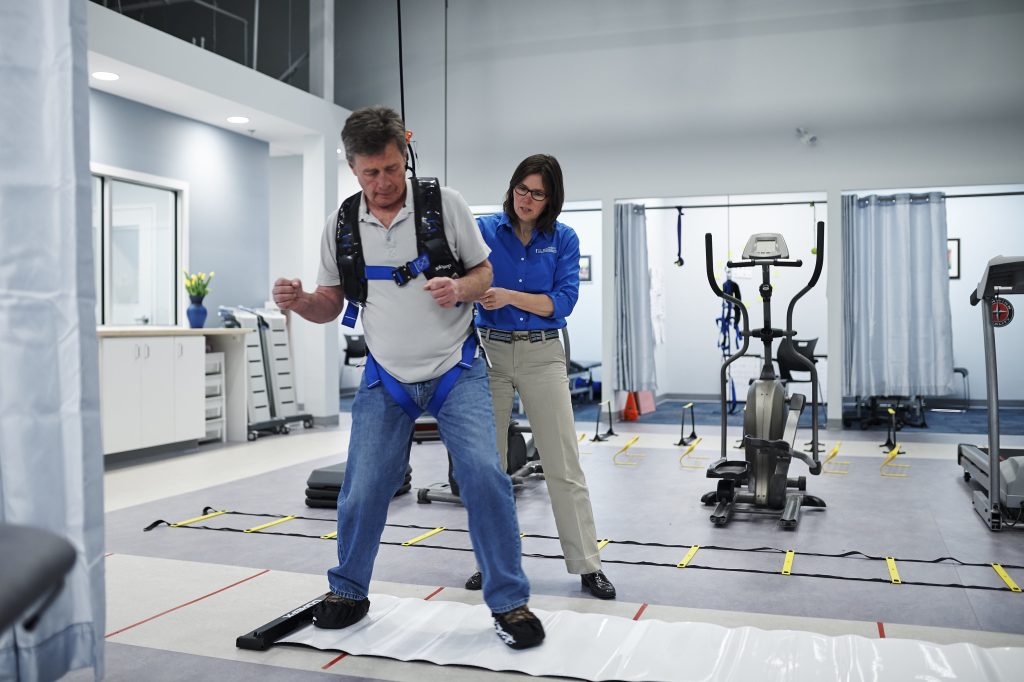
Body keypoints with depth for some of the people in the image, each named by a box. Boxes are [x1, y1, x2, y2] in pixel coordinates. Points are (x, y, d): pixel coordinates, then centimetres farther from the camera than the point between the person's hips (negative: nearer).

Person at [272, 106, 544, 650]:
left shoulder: (444, 203, -7)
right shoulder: (341, 224, 0)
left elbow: (483, 272, 1)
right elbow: (330, 304, 5)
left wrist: (459, 289, -22)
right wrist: (299, 302, -17)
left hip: (456, 369, -2)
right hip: (386, 378, 2)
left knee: (484, 474, -15)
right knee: (363, 488, 2)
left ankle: (510, 603, 1)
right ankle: (348, 593, 27)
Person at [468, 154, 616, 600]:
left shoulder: (563, 239, 2)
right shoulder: (483, 229, 2)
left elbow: (562, 302, -9)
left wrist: (510, 296, -22)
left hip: (542, 355, 0)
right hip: (489, 351, 1)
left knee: (563, 464, 1)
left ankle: (587, 566, 10)